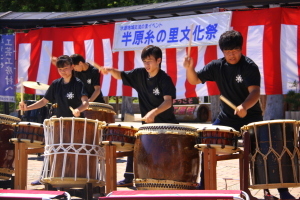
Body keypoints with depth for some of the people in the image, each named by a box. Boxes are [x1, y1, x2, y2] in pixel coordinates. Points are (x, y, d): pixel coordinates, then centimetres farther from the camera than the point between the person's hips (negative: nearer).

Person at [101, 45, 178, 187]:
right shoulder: (140, 74, 0)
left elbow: (168, 102, -30)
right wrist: (111, 71, -13)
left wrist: (154, 112, -48)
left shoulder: (165, 79, -18)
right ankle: (129, 179, 25)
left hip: (166, 124, -7)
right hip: (147, 124, 7)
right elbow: (120, 75, 10)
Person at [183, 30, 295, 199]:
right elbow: (195, 80, 3)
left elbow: (255, 91, -28)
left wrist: (244, 106, -48)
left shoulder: (249, 66, -16)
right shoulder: (217, 66, -1)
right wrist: (190, 68, -19)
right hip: (226, 117, 5)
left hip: (251, 117, -5)